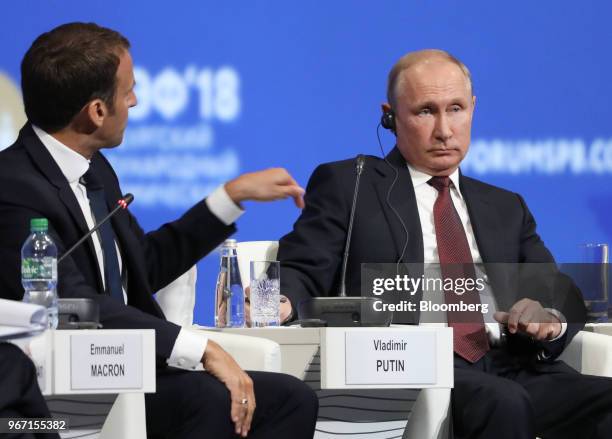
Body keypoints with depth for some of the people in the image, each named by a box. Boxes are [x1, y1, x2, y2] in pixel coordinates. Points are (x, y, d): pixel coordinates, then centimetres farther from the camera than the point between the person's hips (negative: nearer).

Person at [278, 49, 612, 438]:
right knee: (503, 403, -36)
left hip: (512, 366, 4)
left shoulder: (505, 208, 29)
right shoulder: (345, 185, 16)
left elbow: (562, 293, 21)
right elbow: (301, 274, 7)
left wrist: (550, 318, -5)